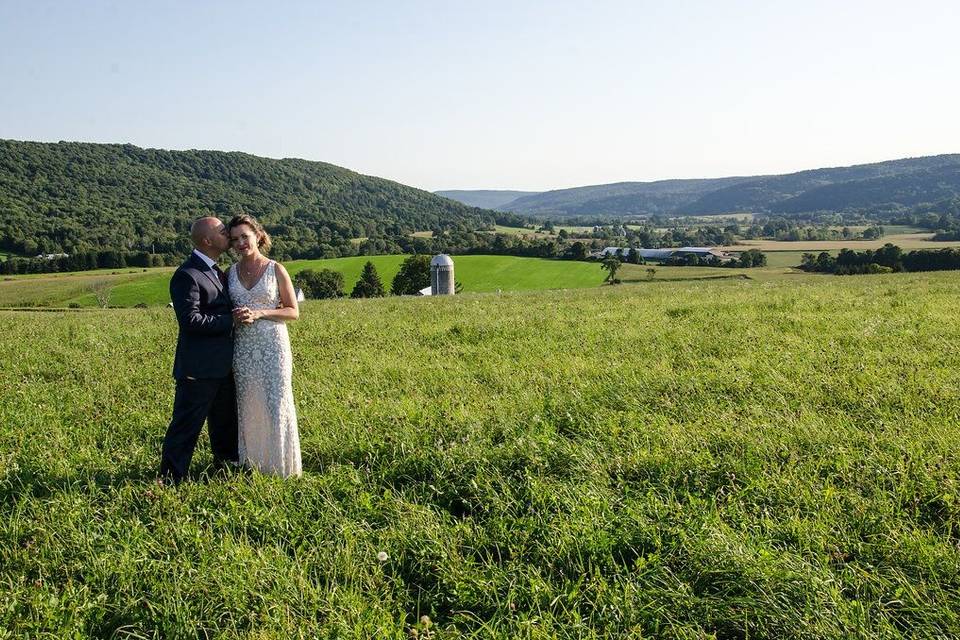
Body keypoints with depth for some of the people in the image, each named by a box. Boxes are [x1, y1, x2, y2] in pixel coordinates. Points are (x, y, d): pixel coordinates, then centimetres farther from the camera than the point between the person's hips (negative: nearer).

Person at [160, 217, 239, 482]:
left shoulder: (216, 272, 14)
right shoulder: (186, 275, -17)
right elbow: (190, 320, -25)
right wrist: (231, 320, -22)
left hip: (222, 365, 9)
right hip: (199, 367, -9)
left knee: (225, 418, 22)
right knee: (187, 424, 0)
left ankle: (226, 460, 39)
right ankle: (171, 477, 10)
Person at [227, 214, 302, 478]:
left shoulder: (276, 270, -3)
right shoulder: (231, 272, 8)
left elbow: (293, 312, -2)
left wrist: (259, 313, -15)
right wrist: (235, 316, -6)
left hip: (273, 345, -3)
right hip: (243, 347, 4)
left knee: (276, 404, -2)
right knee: (248, 406, 7)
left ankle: (282, 466, 11)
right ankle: (253, 462, 19)